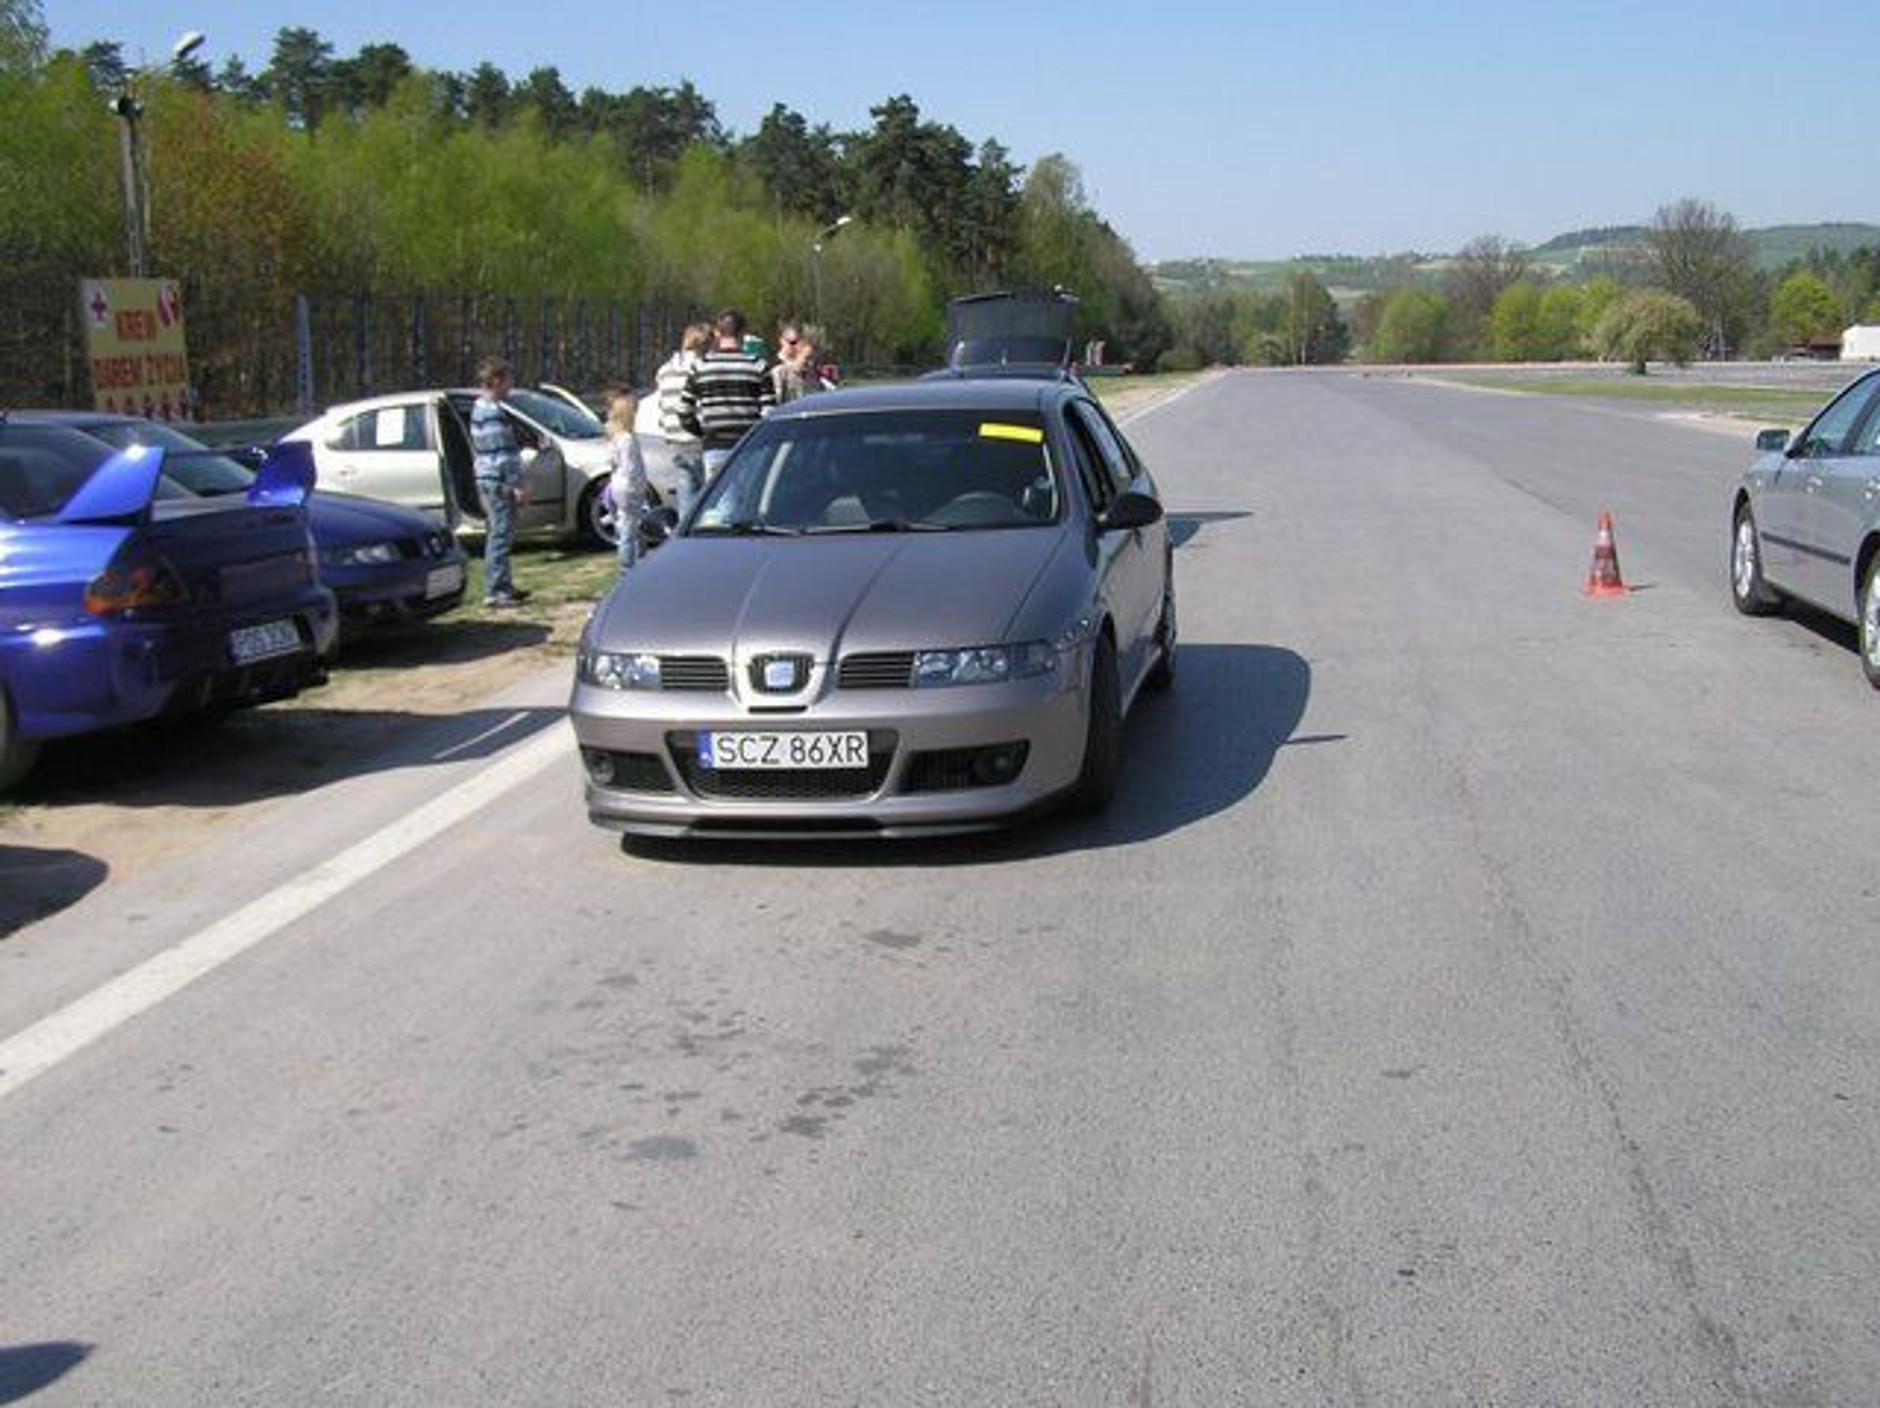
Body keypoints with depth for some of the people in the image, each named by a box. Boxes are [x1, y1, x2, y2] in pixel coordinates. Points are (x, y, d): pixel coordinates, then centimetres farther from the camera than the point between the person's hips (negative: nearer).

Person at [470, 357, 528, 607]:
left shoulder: (479, 409, 16)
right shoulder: (493, 413, -17)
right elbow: (502, 453, -20)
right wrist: (516, 484, -17)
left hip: (486, 480, 11)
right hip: (498, 482, -11)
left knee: (496, 535, 16)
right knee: (501, 535, -8)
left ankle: (502, 586, 23)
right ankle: (495, 591, -7)